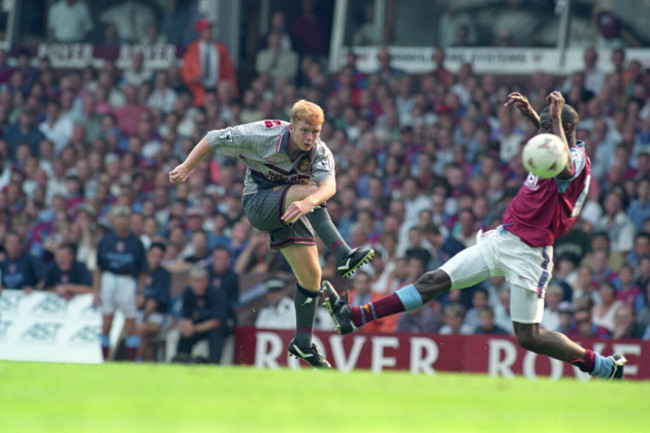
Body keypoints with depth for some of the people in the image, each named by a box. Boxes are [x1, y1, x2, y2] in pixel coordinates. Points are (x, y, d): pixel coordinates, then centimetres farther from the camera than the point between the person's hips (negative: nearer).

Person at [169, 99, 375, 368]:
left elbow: (329, 185, -37)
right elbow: (214, 139, -9)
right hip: (258, 204, -4)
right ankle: (344, 257, -43)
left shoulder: (320, 153, -16)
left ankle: (302, 344, 15)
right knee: (309, 190, -32)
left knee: (311, 275, -1)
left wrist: (308, 203, -58)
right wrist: (187, 167, -12)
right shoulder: (261, 135, -21)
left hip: (290, 211, 4)